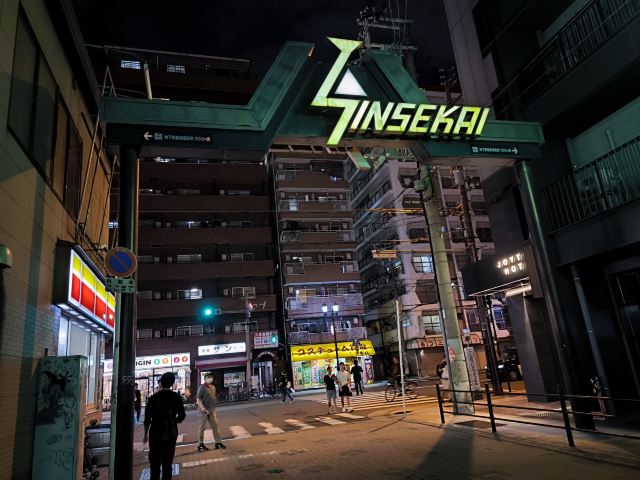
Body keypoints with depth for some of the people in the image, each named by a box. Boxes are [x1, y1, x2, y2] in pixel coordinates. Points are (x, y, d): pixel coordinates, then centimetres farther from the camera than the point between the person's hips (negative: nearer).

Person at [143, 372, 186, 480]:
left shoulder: (153, 398, -8)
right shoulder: (176, 398, -4)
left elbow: (147, 419, -7)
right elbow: (181, 416, 0)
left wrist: (145, 434, 4)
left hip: (155, 434, -1)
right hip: (170, 434, 1)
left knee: (155, 461, 11)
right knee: (167, 462, 11)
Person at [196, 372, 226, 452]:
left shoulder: (213, 387, 11)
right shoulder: (202, 387, -12)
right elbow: (198, 399, -17)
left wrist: (214, 408, 16)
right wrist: (202, 408, -27)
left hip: (212, 410, 7)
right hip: (204, 410, -7)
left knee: (215, 426, 8)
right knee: (202, 427, 3)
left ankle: (218, 442, 15)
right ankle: (200, 445, 13)